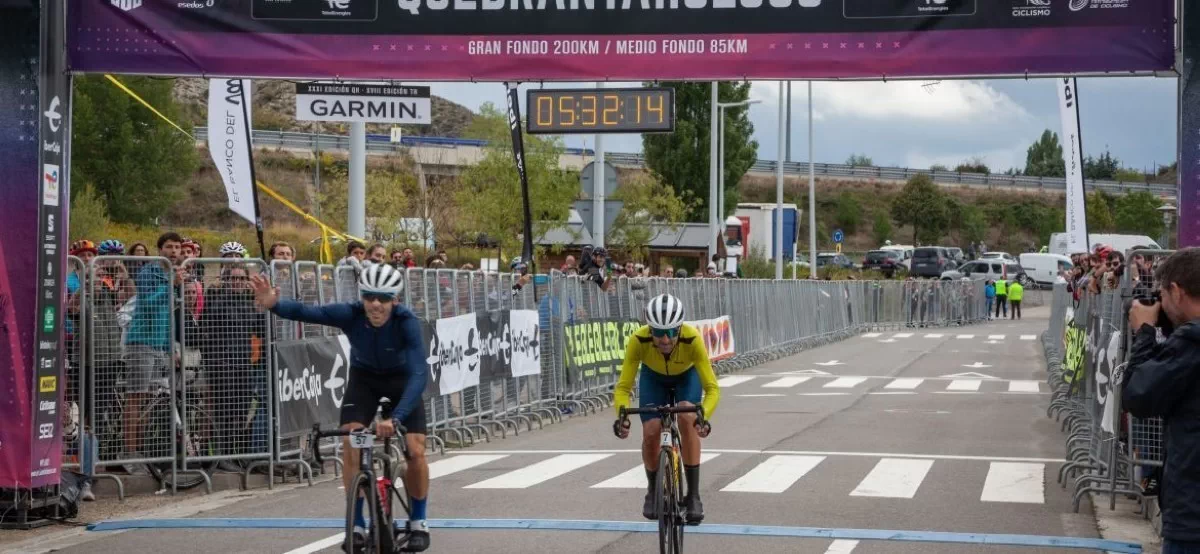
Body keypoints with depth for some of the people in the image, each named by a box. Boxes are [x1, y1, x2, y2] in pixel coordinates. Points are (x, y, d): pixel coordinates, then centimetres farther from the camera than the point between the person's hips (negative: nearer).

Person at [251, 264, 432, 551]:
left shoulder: (407, 323, -35)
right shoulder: (351, 314, -29)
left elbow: (419, 374, -44)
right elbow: (306, 312, -39)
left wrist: (395, 418, -56)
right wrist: (274, 305, -60)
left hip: (401, 380, -1)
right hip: (364, 378, 1)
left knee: (415, 452, -12)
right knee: (350, 447, -16)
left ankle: (418, 522, 11)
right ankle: (357, 525, -2)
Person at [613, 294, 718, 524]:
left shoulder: (692, 340, -40)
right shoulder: (638, 340, -38)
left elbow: (712, 388, -38)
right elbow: (623, 386, -32)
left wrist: (703, 416, -56)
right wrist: (622, 415, -51)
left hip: (686, 377, -1)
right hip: (653, 377, 1)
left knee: (688, 419, -27)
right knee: (651, 432, -15)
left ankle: (694, 495, -17)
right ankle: (653, 490, 14)